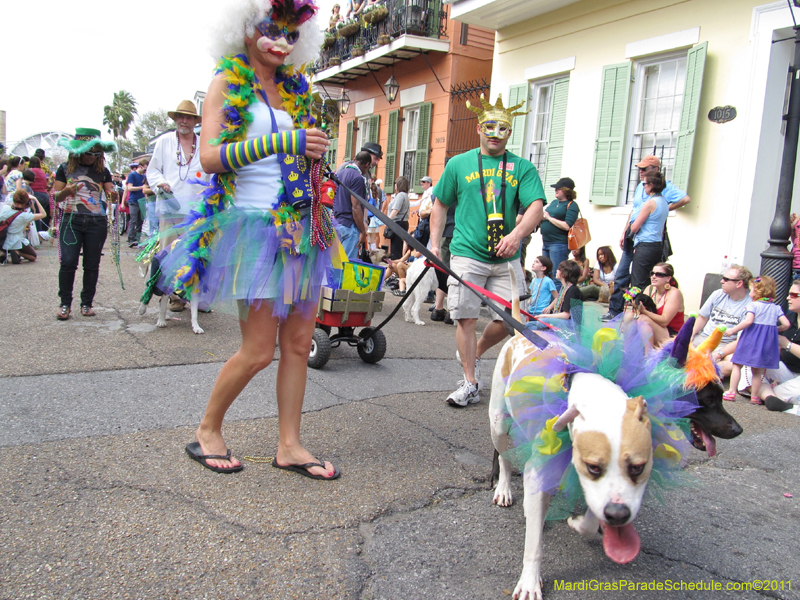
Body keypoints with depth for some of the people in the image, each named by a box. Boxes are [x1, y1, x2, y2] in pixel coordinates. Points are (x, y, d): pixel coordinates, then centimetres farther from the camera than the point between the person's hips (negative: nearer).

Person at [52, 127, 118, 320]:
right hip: (71, 220, -1)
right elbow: (55, 196, 5)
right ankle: (65, 303, 2)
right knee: (68, 262, -11)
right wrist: (65, 192, -17)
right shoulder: (65, 169, 6)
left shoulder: (102, 171, 9)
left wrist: (113, 195, -18)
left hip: (97, 222, 1)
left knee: (92, 265, 4)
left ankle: (87, 303, 14)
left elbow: (111, 197, 6)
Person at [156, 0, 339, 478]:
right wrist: (284, 141, -21)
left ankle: (290, 445, 16)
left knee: (299, 343, 5)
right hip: (255, 225, -6)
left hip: (301, 226, 6)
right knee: (259, 350, -5)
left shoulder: (296, 89, 17)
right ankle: (208, 431, 18)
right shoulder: (228, 84, 0)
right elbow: (211, 156, -14)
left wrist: (315, 153, 6)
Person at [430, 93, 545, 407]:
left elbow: (535, 207, -5)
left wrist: (517, 234, -25)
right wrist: (434, 245, 7)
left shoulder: (522, 167, 7)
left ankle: (475, 354, 29)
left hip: (506, 258, 1)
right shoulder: (459, 164, 8)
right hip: (467, 254, -1)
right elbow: (441, 205, 15)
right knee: (466, 318, -3)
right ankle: (469, 383, 10)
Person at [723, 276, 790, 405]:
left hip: (751, 338, -5)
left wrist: (732, 330, -14)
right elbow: (786, 324, 4)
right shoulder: (776, 308, 9)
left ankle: (732, 392, 1)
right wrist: (776, 329, 23)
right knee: (757, 371, 12)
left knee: (737, 365, 5)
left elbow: (748, 321, -22)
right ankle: (754, 396, 15)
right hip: (768, 341, 5)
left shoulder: (753, 305, -7)